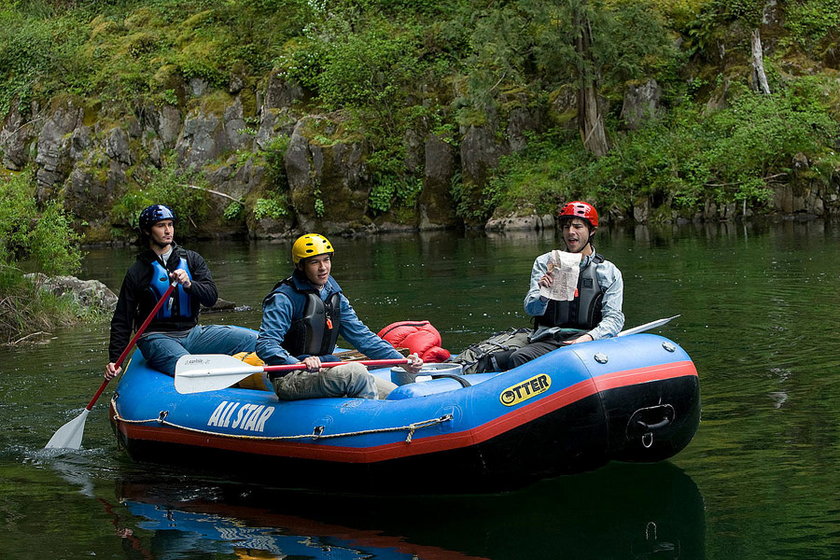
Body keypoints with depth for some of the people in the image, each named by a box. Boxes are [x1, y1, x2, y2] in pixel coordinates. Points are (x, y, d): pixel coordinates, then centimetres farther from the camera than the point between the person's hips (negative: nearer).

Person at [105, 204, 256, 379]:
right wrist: (114, 360, 0)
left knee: (252, 339, -19)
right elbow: (122, 320, 9)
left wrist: (189, 284, -21)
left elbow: (211, 296, 0)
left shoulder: (192, 259, 12)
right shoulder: (137, 271, 6)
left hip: (192, 332, 4)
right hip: (156, 338, -4)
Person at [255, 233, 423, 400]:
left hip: (325, 371, 8)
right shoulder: (283, 299, -11)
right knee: (355, 371, -30)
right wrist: (301, 363, -38)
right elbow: (265, 345, -19)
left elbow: (361, 335, 15)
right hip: (290, 380, -8)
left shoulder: (334, 296, 13)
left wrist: (402, 361, 3)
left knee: (392, 393, -6)